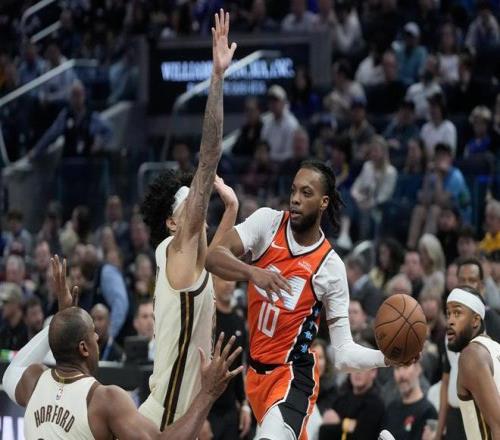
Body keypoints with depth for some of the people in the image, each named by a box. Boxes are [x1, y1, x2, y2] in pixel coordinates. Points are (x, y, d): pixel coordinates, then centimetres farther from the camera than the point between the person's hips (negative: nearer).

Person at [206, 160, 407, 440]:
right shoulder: (268, 222, -5)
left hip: (293, 375, -5)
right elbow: (213, 257, -20)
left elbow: (344, 353, -10)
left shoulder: (331, 267, -11)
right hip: (256, 372, 5)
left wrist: (386, 358, -28)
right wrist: (252, 272, -38)